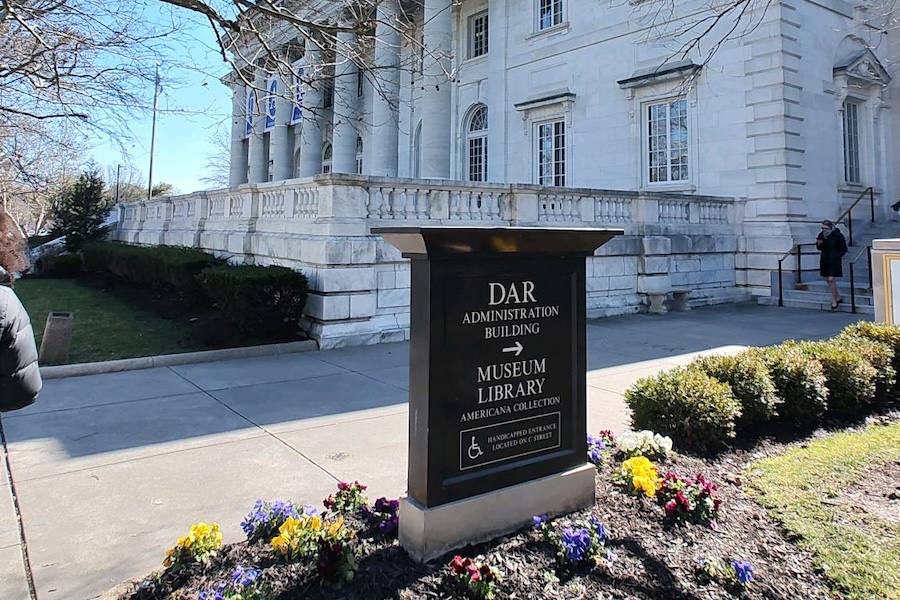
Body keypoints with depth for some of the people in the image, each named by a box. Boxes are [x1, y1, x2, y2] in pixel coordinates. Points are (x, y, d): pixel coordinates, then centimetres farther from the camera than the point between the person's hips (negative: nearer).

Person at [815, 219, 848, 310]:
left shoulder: (838, 235, -9)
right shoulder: (821, 235, 4)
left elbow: (844, 249, -2)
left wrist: (837, 256, -15)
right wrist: (819, 244, -7)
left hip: (834, 261, -6)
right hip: (824, 260, 6)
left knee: (831, 279, -12)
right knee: (827, 280, 10)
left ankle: (834, 300, 3)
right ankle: (838, 297, 26)